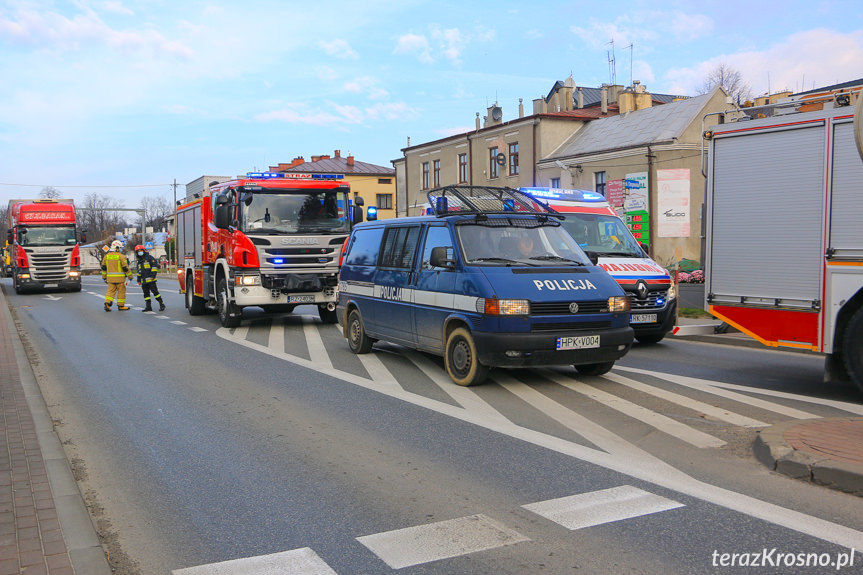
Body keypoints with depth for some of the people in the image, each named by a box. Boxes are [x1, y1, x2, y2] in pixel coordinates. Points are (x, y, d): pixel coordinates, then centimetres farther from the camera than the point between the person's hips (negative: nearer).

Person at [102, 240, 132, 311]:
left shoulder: (106, 256, 8)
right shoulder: (121, 256, -9)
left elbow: (103, 268, 12)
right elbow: (125, 268, -10)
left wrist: (104, 277, 20)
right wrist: (130, 276, 0)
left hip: (110, 277, 5)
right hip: (119, 278, -5)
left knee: (111, 290, 9)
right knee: (121, 291, 5)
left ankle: (107, 303, -8)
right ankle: (121, 305, 10)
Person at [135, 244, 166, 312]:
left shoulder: (149, 258, -4)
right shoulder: (139, 261, 20)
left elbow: (155, 266, -10)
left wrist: (153, 275, -16)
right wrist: (139, 280, 21)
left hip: (150, 279, -8)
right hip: (144, 281, 8)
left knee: (155, 292, -9)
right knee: (146, 293, 6)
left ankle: (162, 305, -3)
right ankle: (148, 307, 9)